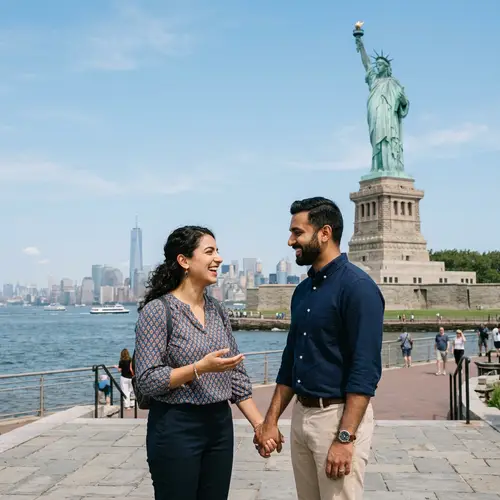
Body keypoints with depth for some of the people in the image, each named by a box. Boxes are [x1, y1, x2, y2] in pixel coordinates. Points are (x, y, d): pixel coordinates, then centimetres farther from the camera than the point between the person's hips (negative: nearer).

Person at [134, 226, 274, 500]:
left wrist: (260, 424, 4)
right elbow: (147, 380, -15)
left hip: (220, 425, 6)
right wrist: (201, 367, -24)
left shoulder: (217, 310, 8)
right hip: (176, 428, -6)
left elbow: (236, 375, 10)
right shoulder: (157, 310, -11)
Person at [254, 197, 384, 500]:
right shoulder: (303, 290, 11)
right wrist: (271, 421, 12)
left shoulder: (357, 287, -14)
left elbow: (365, 370, -19)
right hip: (301, 415, 8)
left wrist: (345, 438, -23)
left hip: (340, 416, -8)